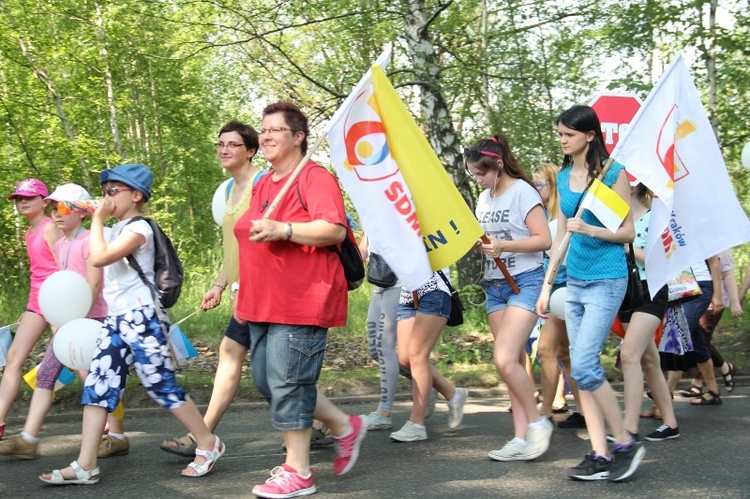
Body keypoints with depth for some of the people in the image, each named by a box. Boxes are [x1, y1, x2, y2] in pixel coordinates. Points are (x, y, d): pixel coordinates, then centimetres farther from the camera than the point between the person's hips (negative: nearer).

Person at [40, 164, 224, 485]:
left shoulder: (138, 228, -12)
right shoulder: (117, 229, 17)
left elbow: (99, 258, -23)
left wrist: (97, 221, -14)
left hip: (141, 318, -9)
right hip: (116, 319, 9)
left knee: (161, 384, -5)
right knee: (97, 387, 2)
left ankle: (208, 444, 10)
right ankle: (85, 466, 3)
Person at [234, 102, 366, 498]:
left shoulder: (314, 178, -8)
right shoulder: (263, 185, 19)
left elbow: (335, 229, -20)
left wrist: (283, 229, -29)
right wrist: (244, 293, 26)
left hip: (302, 300, -10)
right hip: (263, 303, 10)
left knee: (288, 381, -7)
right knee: (266, 380, 11)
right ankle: (344, 427, 25)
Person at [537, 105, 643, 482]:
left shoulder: (613, 173, -6)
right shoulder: (564, 177, 11)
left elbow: (628, 232, -5)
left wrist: (589, 229, -22)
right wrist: (547, 284, 15)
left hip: (606, 280, -7)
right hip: (574, 281, 7)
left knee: (584, 366, -14)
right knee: (582, 370, 4)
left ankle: (625, 443, 3)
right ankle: (599, 455, 10)